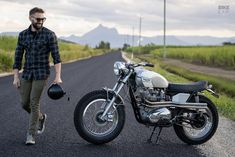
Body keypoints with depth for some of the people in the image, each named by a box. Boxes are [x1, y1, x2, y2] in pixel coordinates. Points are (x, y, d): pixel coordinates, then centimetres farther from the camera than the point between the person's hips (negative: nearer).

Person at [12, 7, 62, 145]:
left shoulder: (49, 35, -6)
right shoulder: (23, 35, 6)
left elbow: (56, 56, -10)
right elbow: (18, 57, 9)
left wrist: (58, 76, -20)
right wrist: (16, 77, 3)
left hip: (41, 74, -4)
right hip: (26, 73, 5)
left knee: (34, 103, -7)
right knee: (24, 103, 7)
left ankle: (31, 135, 1)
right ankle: (41, 117, 36)